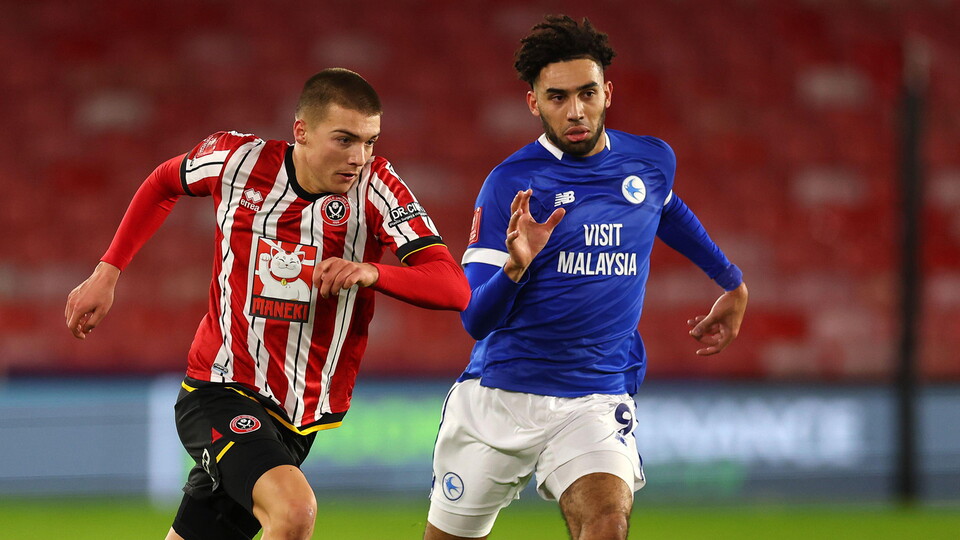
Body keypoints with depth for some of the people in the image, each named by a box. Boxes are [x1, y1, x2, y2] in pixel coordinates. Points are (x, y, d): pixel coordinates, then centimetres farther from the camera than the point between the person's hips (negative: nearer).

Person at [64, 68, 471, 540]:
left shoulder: (374, 186, -10)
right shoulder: (238, 158, -7)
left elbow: (455, 288, -17)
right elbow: (164, 184, 16)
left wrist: (372, 272, -34)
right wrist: (107, 272, 12)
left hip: (299, 418, 2)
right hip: (219, 390, -2)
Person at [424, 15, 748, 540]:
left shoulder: (652, 161, 3)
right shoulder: (510, 182, -8)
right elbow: (475, 320, -10)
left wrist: (732, 282, 40)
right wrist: (516, 266, -30)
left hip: (596, 401, 1)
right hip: (496, 394, -1)